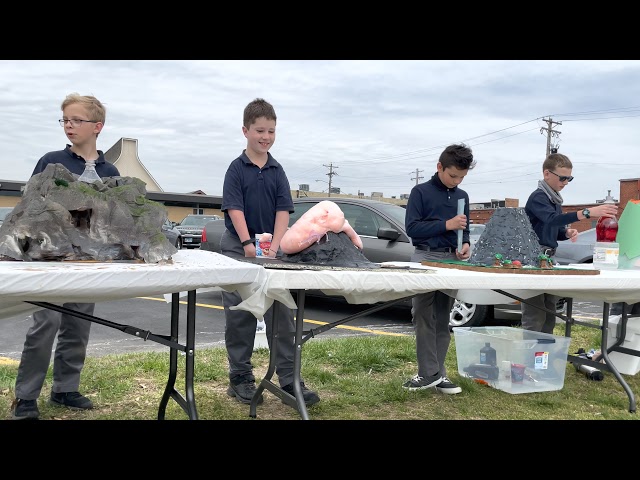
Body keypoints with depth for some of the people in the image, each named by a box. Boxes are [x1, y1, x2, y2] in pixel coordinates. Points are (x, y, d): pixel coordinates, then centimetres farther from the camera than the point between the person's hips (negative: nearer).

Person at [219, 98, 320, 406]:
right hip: (239, 248, -3)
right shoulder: (237, 169, -2)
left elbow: (283, 210, 1)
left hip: (272, 249, 3)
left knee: (282, 315, 2)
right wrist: (248, 244, -21)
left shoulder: (277, 171, 8)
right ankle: (240, 379, 17)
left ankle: (289, 379, 8)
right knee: (239, 317, 5)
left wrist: (275, 245, -12)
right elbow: (235, 209, -11)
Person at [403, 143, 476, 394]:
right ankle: (430, 372, 1)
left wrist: (465, 244, -3)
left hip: (451, 260, 5)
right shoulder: (420, 192, -2)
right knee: (424, 318, -4)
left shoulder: (462, 196, 14)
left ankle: (436, 373, 12)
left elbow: (464, 229, 20)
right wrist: (446, 225, -16)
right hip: (425, 258, -5)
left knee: (443, 320, 7)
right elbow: (412, 227, -10)